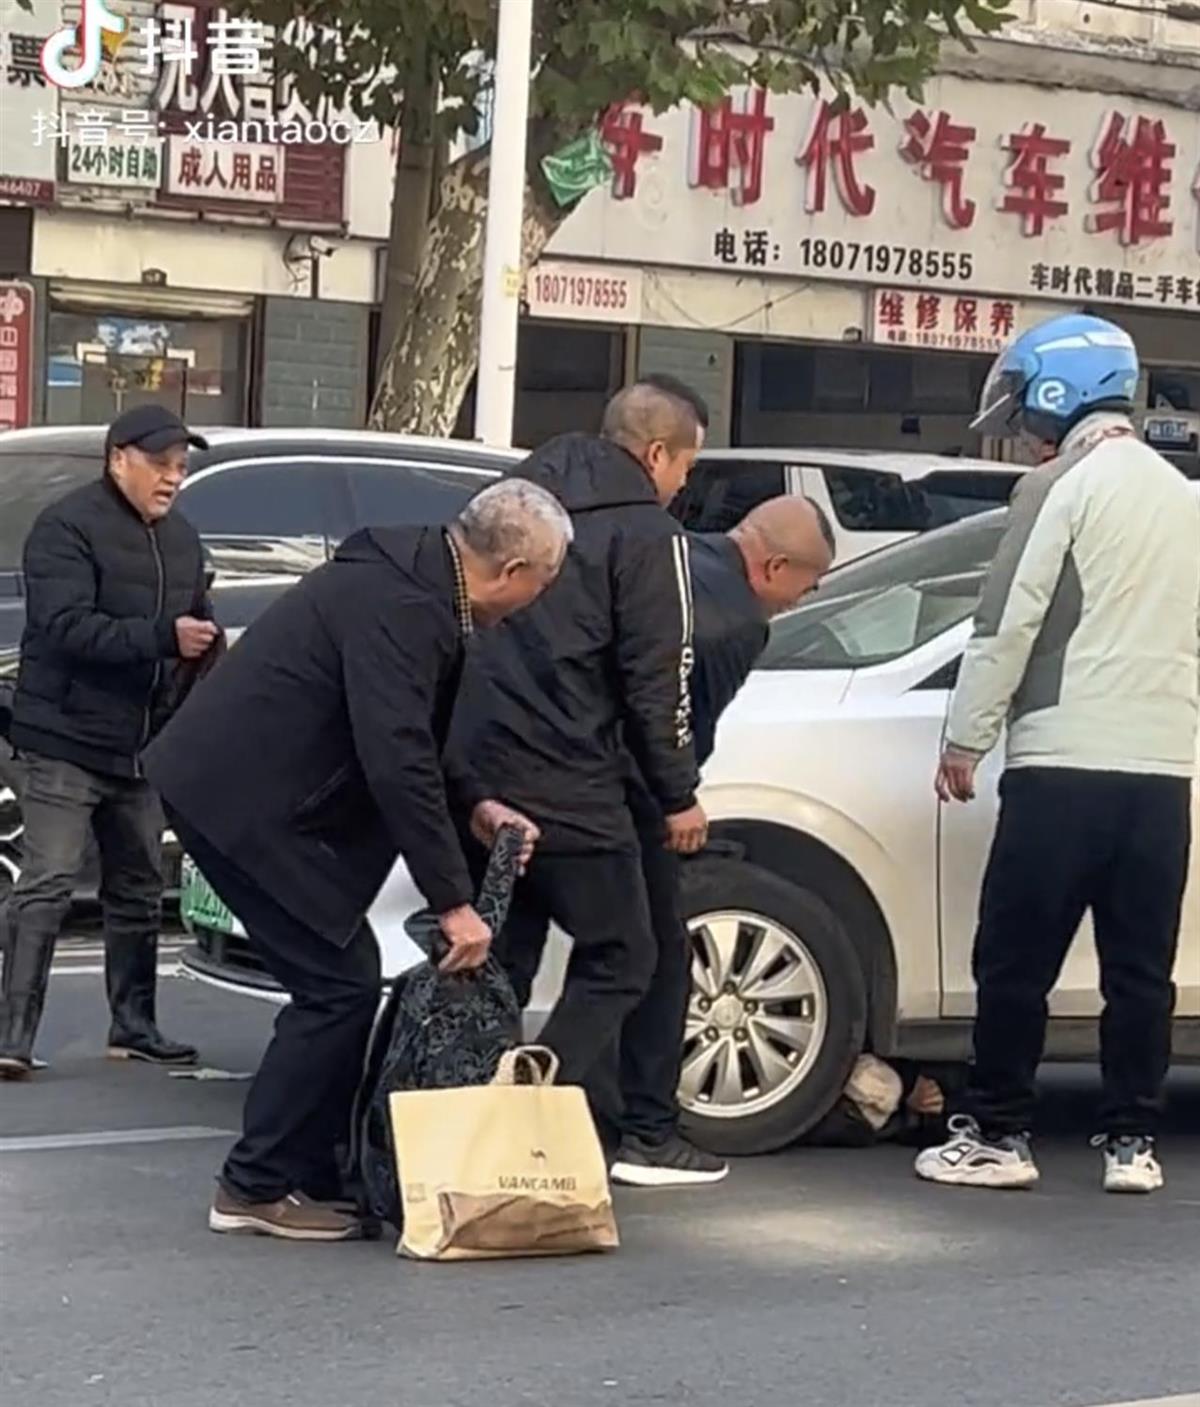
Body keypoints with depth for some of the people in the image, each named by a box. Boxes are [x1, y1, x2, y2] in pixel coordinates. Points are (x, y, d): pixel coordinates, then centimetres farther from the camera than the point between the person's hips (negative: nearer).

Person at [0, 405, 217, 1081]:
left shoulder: (181, 537, 13)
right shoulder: (67, 527, -11)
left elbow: (200, 621, 20)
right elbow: (66, 627, -22)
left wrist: (207, 643, -5)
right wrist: (163, 637, -30)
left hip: (143, 747, 8)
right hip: (67, 741, -8)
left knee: (139, 891, 14)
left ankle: (134, 1026, 25)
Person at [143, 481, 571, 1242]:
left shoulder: (416, 583, 9)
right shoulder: (398, 607, -24)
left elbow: (407, 738, 21)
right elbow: (398, 764, -28)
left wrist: (475, 805, 9)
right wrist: (454, 901, -24)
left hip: (246, 787, 10)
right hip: (244, 800, -10)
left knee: (339, 981, 13)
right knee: (340, 984, -7)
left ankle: (311, 1173, 18)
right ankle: (258, 1187, 0)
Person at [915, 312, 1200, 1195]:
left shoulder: (1063, 487, -6)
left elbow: (1009, 624, -10)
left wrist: (965, 740, -3)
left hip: (1065, 764, -6)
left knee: (1016, 962, 2)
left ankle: (997, 1137, 6)